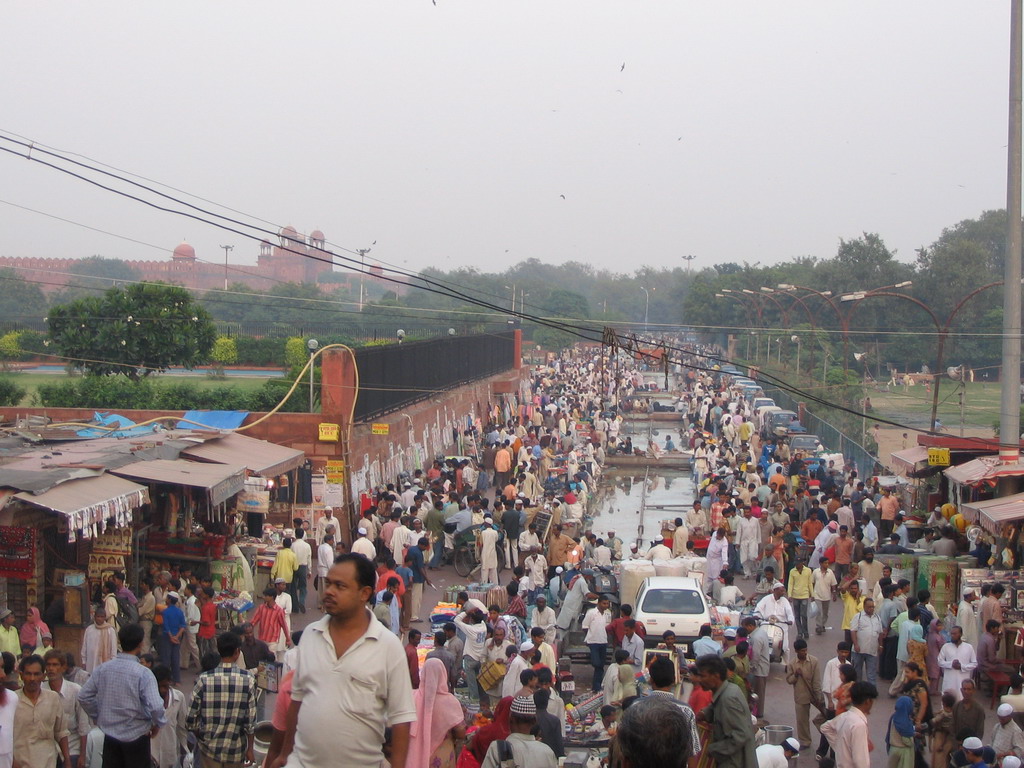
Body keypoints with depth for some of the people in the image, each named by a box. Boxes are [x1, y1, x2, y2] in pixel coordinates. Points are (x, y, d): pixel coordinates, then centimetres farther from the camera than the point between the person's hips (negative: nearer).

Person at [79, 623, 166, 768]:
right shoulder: (143, 674, -19)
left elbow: (84, 697, 1)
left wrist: (97, 717, 15)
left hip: (110, 736, 4)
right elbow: (155, 706, -26)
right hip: (136, 737, -4)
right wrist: (158, 724, -6)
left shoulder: (103, 669, -4)